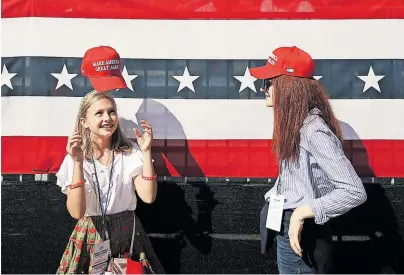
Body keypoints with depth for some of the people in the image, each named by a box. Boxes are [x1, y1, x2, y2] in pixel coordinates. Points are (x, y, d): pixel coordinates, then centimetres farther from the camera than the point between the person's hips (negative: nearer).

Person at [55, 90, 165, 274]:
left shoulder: (131, 152, -5)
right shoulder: (74, 158, -8)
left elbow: (148, 197, -15)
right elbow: (76, 212, -19)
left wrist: (146, 152, -19)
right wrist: (78, 163, -27)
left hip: (128, 234, 1)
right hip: (89, 237, -1)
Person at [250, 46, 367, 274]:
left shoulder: (314, 131, -23)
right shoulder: (294, 124, 6)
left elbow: (355, 191, -27)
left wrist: (302, 212, -27)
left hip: (302, 236, -9)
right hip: (289, 231, 9)